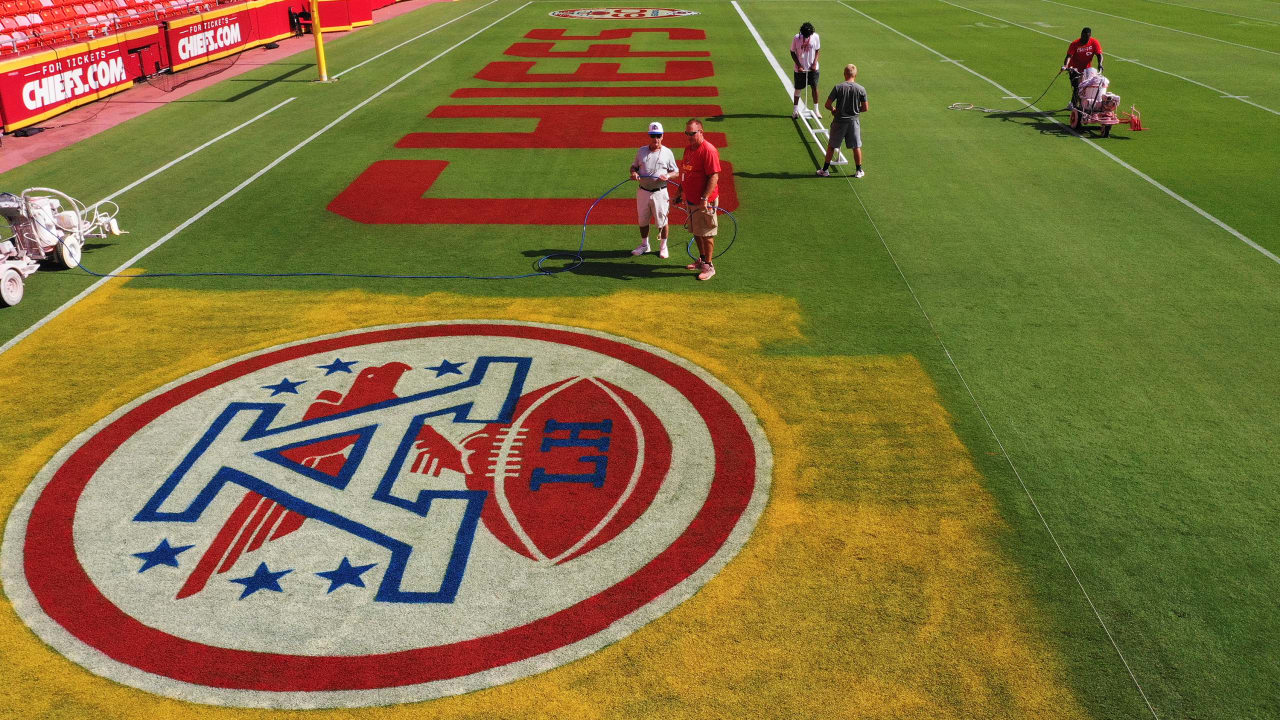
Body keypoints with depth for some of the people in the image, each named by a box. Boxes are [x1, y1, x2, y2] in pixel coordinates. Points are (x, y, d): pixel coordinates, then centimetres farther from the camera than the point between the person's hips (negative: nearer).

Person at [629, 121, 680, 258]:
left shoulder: (667, 152, -1)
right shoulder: (641, 151, 6)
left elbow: (676, 173, 3)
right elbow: (634, 166, 16)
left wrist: (667, 176, -18)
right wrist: (634, 173, -8)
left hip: (659, 192, -3)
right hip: (643, 191, 3)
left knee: (662, 221, 4)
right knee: (643, 220, 13)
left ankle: (663, 246, 19)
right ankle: (644, 244, 30)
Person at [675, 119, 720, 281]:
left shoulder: (708, 150, -19)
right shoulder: (688, 148, 10)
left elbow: (714, 177, -22)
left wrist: (704, 198, -27)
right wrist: (681, 191, 25)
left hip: (704, 202, -9)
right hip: (691, 199, 9)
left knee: (706, 234, -1)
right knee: (696, 232, 19)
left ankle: (709, 266, 8)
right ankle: (701, 260, 34)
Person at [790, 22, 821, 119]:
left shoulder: (815, 37, -7)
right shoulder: (796, 38, -12)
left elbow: (817, 50, 4)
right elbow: (792, 52, -4)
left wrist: (814, 63, -8)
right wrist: (799, 66, -11)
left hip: (812, 68, 2)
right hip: (800, 69, -2)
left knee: (815, 87, 1)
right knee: (798, 89, 5)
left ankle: (816, 110, 12)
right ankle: (795, 109, 18)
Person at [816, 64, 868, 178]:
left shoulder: (838, 87, -12)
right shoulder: (861, 89, -7)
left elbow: (828, 104, -11)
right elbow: (865, 108, -2)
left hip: (839, 121, -1)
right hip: (854, 121, 1)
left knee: (831, 146, 12)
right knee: (856, 147, 13)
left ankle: (825, 170, 17)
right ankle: (859, 171, 20)